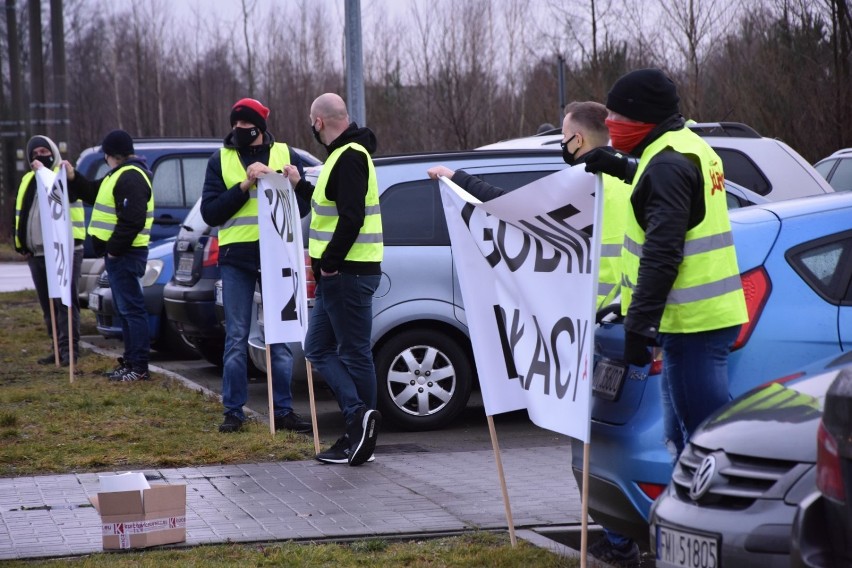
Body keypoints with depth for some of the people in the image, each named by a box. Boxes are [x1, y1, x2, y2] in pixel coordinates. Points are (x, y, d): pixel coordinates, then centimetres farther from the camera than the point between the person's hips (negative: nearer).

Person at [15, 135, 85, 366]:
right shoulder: (28, 180, 19)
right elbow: (21, 213, 23)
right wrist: (21, 244, 15)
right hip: (36, 253, 7)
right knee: (47, 304, 10)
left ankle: (69, 347, -9)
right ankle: (59, 347, 16)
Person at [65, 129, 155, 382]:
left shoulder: (130, 178, -17)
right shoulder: (119, 175, 18)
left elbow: (132, 220, -25)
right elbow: (94, 194, 29)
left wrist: (115, 249, -20)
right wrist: (73, 178, 16)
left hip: (124, 254, -11)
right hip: (117, 251, 11)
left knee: (131, 308, -10)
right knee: (124, 308, 15)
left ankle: (139, 367, -10)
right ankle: (130, 360, 22)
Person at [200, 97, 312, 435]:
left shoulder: (285, 155, 7)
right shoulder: (220, 160, 7)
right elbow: (210, 213, -2)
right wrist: (244, 186, -13)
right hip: (237, 257, 0)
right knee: (236, 337, 2)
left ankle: (283, 410, 8)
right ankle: (233, 410, 9)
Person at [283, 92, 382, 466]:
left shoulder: (350, 157, -15)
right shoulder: (343, 155, 17)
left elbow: (351, 217, -24)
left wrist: (329, 262, -21)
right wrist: (300, 186, 34)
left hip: (347, 274, -10)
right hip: (338, 273, 10)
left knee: (354, 353, -7)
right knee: (318, 348, 9)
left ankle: (360, 417, -4)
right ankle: (359, 419, 5)